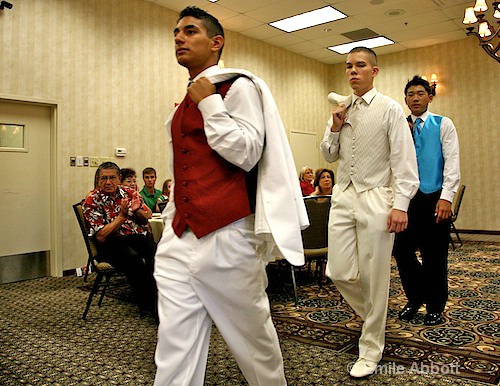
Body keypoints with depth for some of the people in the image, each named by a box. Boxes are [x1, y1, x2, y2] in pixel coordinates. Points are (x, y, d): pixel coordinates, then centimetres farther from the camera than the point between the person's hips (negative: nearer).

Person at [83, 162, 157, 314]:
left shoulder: (130, 193, 13)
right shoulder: (92, 201, 2)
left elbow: (145, 220, 17)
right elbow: (101, 236, -7)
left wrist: (136, 210, -6)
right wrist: (122, 216, -14)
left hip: (138, 236, 4)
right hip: (112, 243, -3)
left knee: (156, 253, -30)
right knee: (134, 260, -35)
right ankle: (150, 305, -23)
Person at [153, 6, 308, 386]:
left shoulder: (238, 87, -2)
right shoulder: (182, 106, 19)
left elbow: (247, 154, -13)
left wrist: (209, 103, -10)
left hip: (226, 237, -6)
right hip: (179, 240, 7)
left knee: (252, 332, 9)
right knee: (174, 344, 6)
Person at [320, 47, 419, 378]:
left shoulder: (389, 109, -3)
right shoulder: (342, 110, 13)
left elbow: (404, 160, -7)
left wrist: (400, 205, -15)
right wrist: (335, 128, 1)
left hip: (375, 199, -5)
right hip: (343, 196, 5)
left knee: (374, 279, 2)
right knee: (339, 273, 3)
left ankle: (371, 351, 20)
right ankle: (373, 317, 35)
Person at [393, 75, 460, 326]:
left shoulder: (443, 125, 5)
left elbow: (452, 163, -3)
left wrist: (446, 197, -13)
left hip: (434, 198, -2)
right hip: (407, 198, 3)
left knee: (434, 256, 4)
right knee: (402, 250, 1)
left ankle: (435, 307, 21)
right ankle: (415, 298, 24)